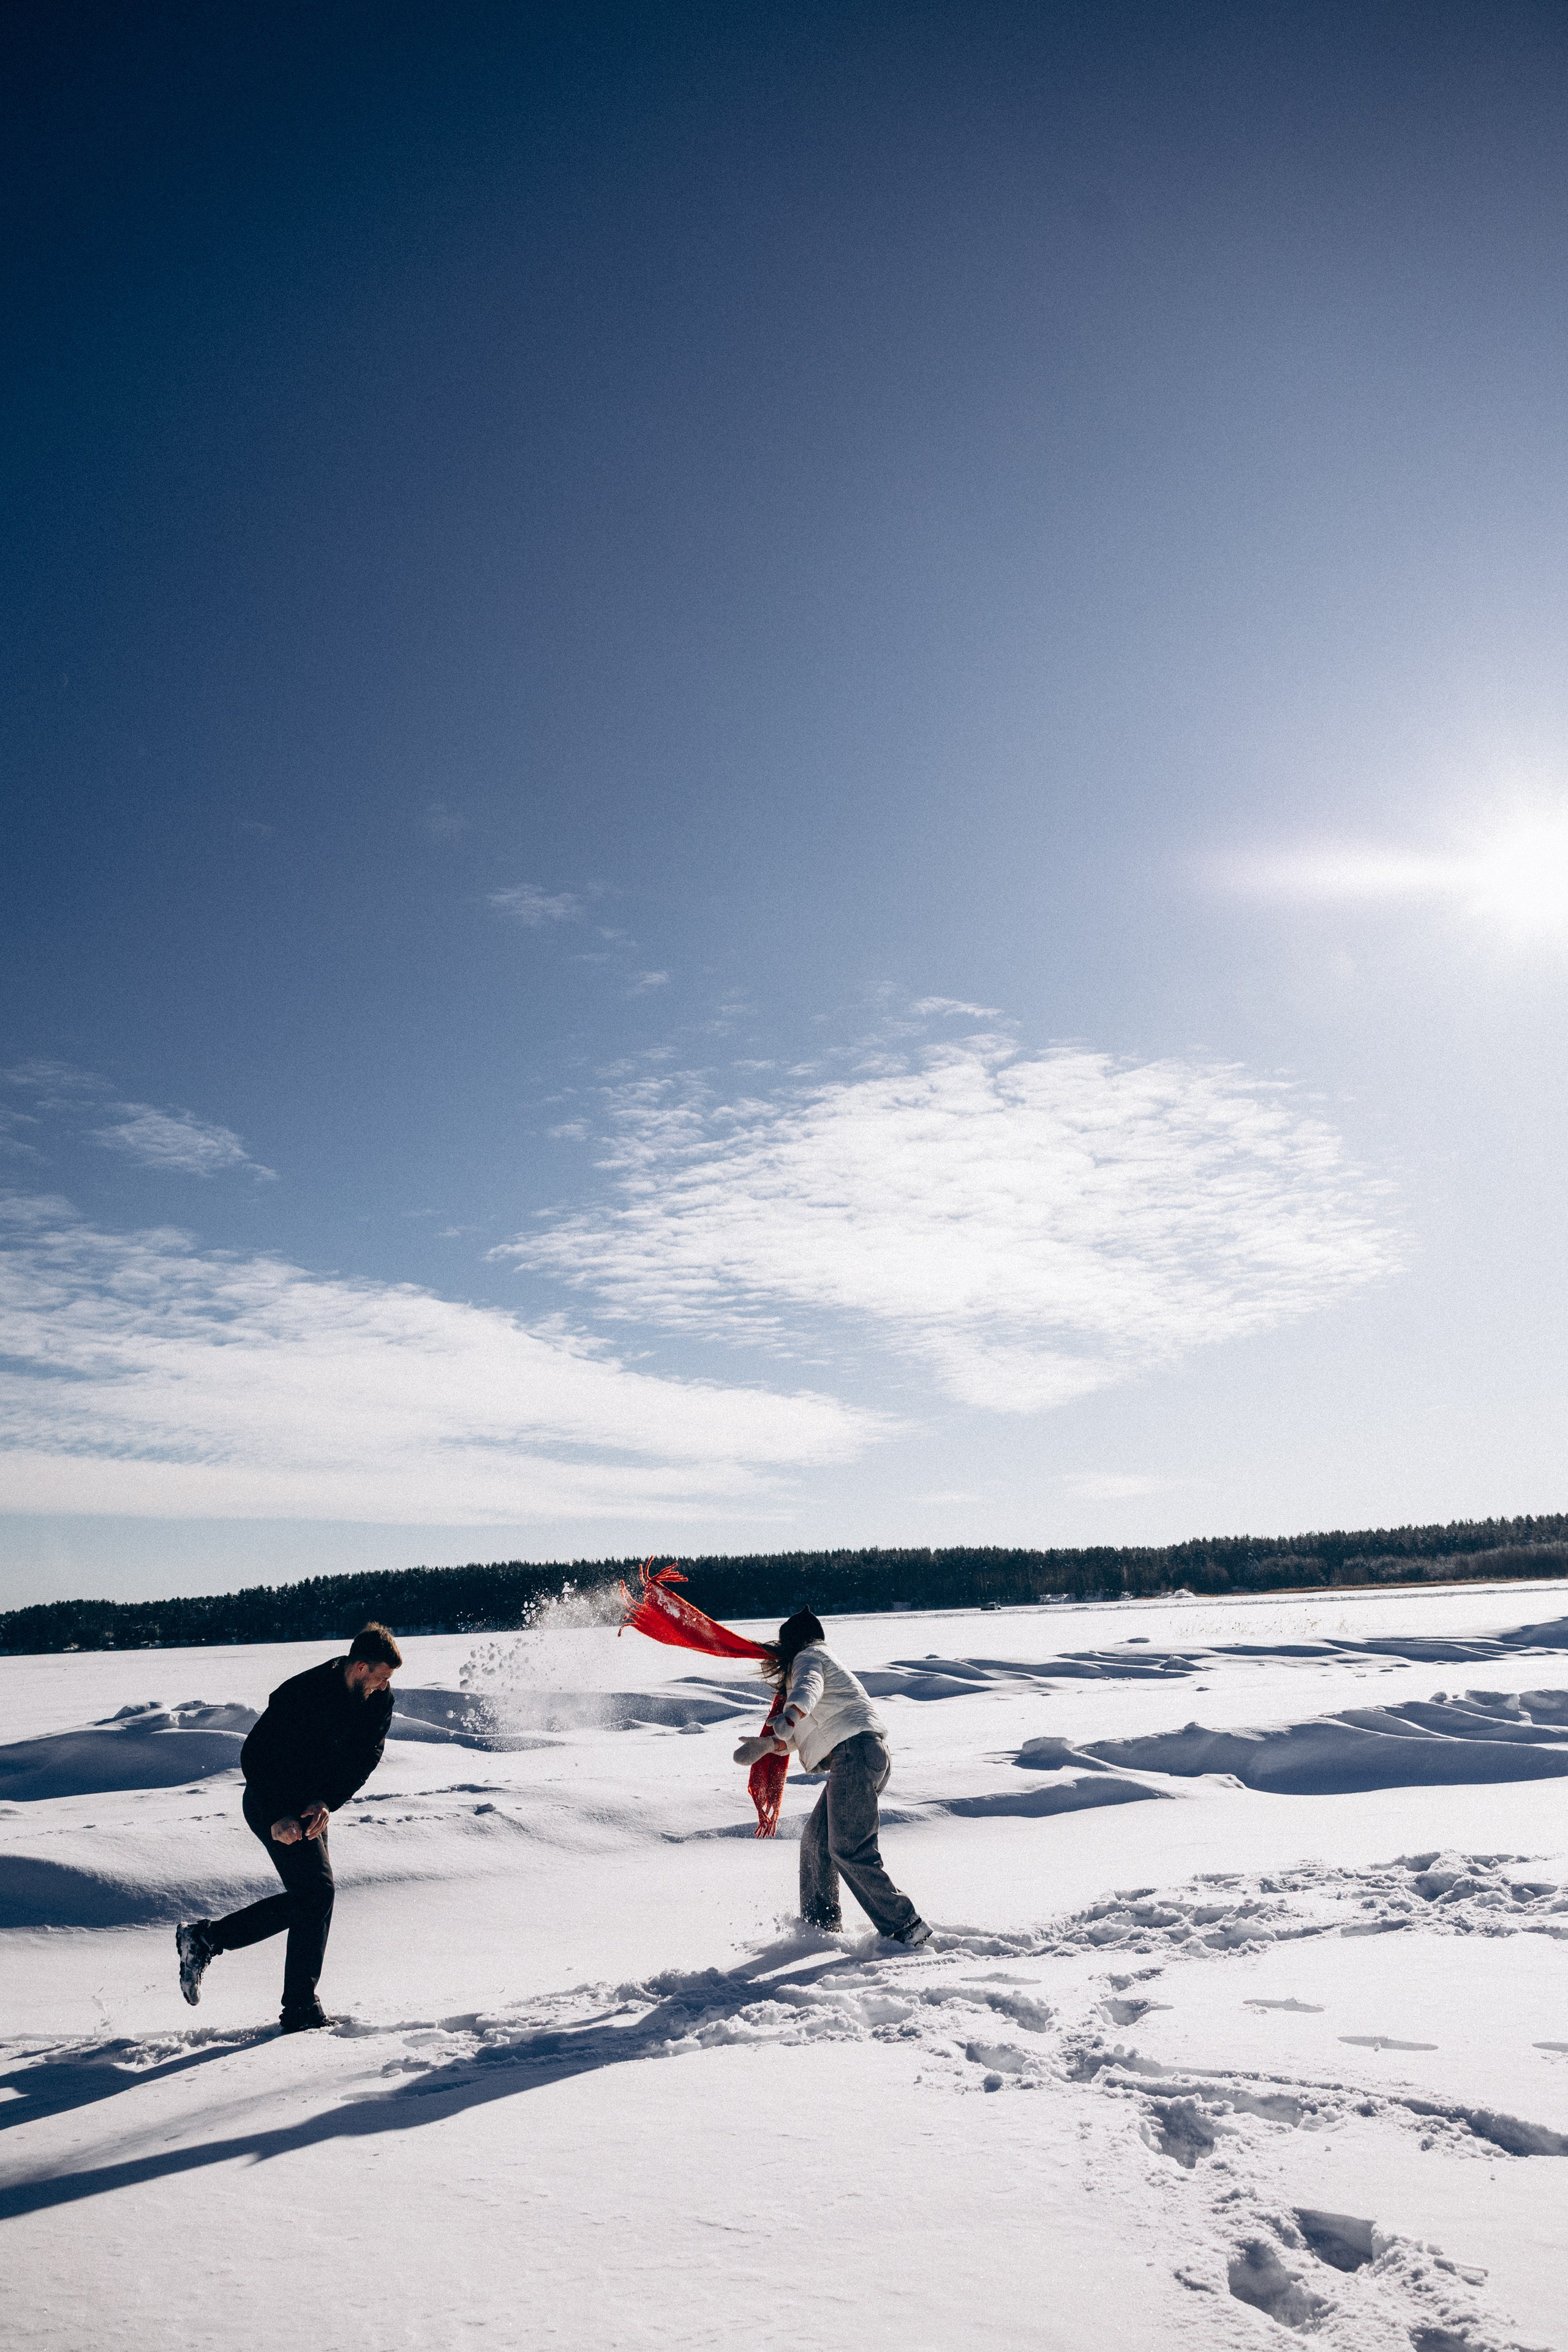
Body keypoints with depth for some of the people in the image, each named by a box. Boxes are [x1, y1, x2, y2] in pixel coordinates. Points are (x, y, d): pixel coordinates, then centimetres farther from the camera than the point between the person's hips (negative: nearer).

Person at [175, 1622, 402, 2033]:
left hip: (312, 1806, 8)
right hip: (273, 1805, -8)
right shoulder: (301, 1695, -28)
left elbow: (367, 1756, -9)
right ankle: (301, 2010, -1)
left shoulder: (379, 1700, -9)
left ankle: (203, 1939, 24)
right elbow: (253, 1755, -24)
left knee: (305, 1898, 12)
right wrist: (278, 1817, -30)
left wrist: (327, 1802, -23)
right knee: (317, 1892, -13)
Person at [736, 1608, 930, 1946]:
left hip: (855, 1751, -10)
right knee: (816, 1841, 15)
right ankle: (820, 1926, 24)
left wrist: (790, 1716, -40)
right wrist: (763, 1745, 24)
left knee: (848, 1849, -13)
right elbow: (801, 1736, 33)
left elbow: (809, 1688, -21)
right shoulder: (825, 1662, 32)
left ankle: (906, 1928, -12)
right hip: (863, 1756, 10)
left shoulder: (808, 1656, 5)